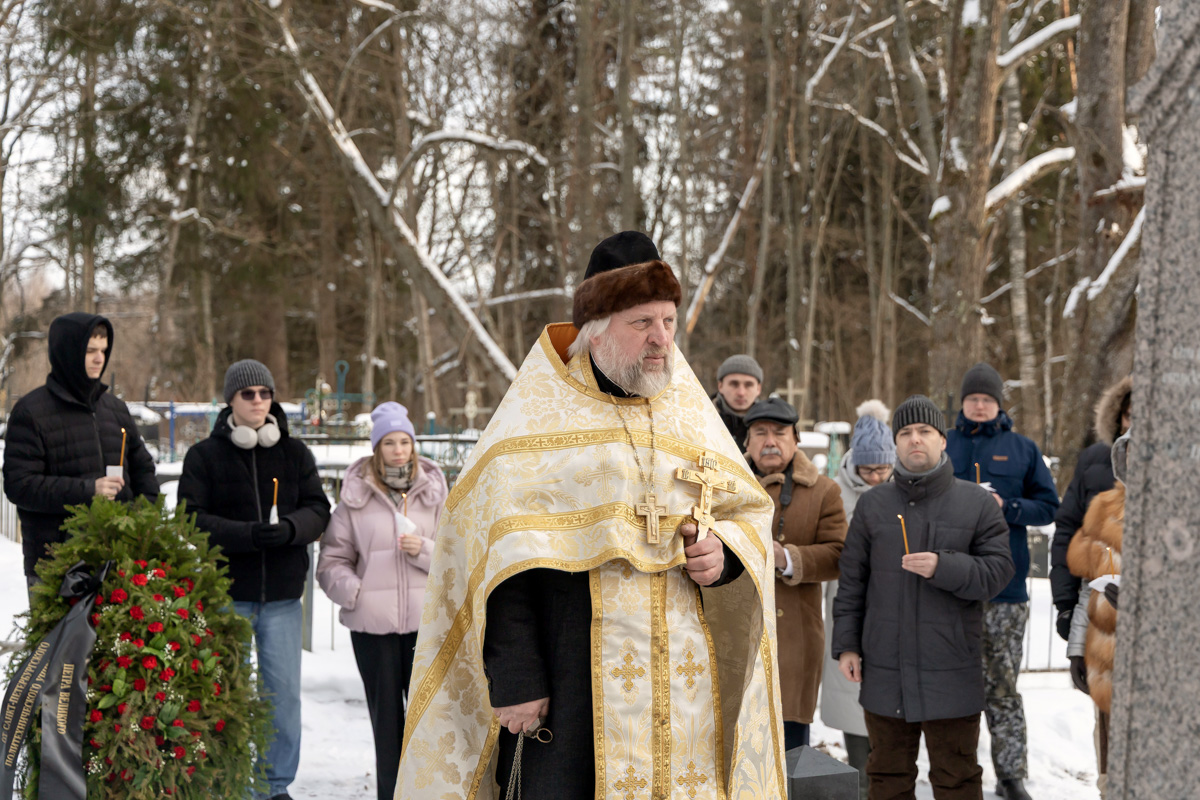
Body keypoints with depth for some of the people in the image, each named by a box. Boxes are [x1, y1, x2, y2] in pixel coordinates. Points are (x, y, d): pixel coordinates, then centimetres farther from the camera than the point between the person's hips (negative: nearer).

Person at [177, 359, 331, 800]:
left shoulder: (295, 453, 8)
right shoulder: (204, 455, 0)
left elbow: (318, 509, 5)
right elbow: (190, 518, -7)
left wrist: (289, 528, -17)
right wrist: (247, 534, -21)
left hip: (282, 594, 2)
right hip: (225, 591, -2)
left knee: (284, 690, 4)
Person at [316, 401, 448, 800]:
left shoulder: (432, 492, 6)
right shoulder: (356, 496, 1)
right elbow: (333, 558, 5)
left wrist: (424, 550, -9)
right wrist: (353, 591, -11)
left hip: (425, 619, 1)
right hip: (371, 622, 0)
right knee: (385, 713, 9)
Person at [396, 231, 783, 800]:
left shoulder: (690, 411, 14)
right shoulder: (538, 413, -2)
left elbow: (750, 509, 22)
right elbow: (501, 556, -7)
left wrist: (727, 551, -2)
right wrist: (513, 679, -14)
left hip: (684, 681, 5)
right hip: (569, 669, -4)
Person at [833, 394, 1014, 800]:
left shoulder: (977, 503, 1)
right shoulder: (872, 505, 8)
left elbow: (998, 570, -6)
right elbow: (852, 581, 8)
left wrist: (943, 567, -21)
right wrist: (846, 644, 3)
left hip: (951, 674, -2)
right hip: (885, 674, 2)